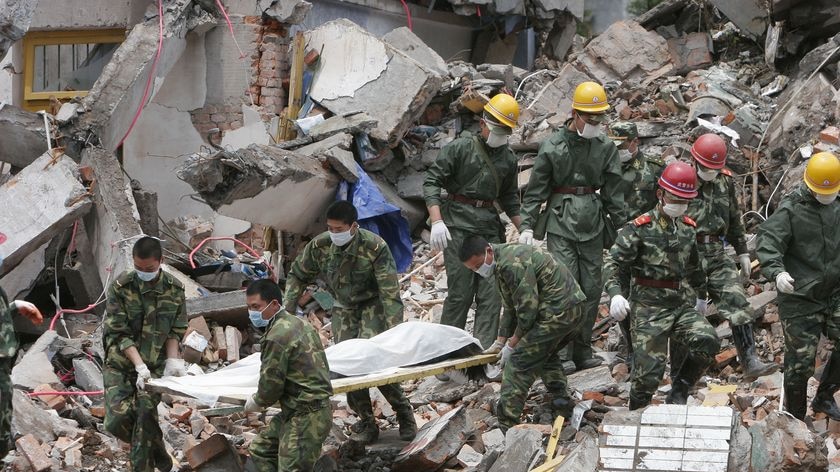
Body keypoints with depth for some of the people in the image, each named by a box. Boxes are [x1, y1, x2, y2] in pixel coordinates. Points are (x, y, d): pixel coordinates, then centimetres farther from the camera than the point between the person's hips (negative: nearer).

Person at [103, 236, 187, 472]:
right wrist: (139, 365, -20)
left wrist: (173, 359, -12)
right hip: (120, 363, 0)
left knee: (145, 413, -19)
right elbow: (118, 332, -10)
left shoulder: (174, 289, -1)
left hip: (155, 365, 0)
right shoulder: (120, 287, -8)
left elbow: (175, 331, 6)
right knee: (117, 420, -13)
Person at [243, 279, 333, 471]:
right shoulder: (298, 323, 10)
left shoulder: (277, 337, -20)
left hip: (306, 417, -11)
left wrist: (256, 402, 6)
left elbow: (271, 384, -16)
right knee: (260, 449, 20)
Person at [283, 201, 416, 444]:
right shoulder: (320, 245, -12)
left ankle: (404, 412, -2)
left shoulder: (375, 247, -25)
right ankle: (366, 422, 4)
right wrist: (288, 310, -4)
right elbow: (298, 276, 5)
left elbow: (389, 292, -25)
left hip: (373, 305, -4)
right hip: (344, 309, 5)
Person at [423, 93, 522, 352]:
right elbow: (431, 182, -8)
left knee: (491, 294, -2)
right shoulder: (460, 148, -5)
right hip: (459, 225, -5)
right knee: (460, 292, -7)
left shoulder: (508, 158, 12)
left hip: (490, 226, 5)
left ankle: (484, 351, 0)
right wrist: (437, 221, -18)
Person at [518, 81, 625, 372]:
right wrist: (527, 225, -7)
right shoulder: (553, 147, -4)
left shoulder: (605, 147, 5)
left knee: (591, 288, 5)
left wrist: (620, 227, 8)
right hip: (561, 221, -3)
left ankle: (583, 351, 15)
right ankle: (562, 354, -5)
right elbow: (535, 189, -1)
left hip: (593, 224, 3)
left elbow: (614, 192, 9)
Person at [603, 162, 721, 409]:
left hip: (682, 305, 5)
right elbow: (613, 264, -11)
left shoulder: (688, 228, 11)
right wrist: (615, 294, -28)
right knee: (649, 371, -10)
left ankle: (679, 392, 0)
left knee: (708, 341, -21)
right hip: (650, 308, -5)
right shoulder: (640, 228, -7)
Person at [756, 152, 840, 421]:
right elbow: (768, 243, -24)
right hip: (800, 297, -5)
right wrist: (777, 271, -42)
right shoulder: (790, 210, -13)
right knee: (800, 362, 1)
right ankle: (794, 418, 18)